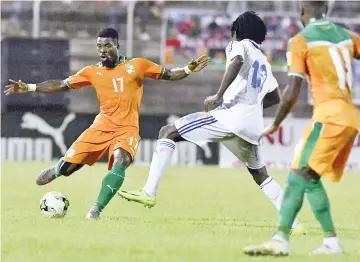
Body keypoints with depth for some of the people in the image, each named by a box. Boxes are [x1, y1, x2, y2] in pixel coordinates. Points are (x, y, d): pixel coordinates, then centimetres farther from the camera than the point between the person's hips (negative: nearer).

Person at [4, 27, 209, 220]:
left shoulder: (137, 66, 3)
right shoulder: (93, 72, 8)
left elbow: (168, 74, 8)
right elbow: (62, 85, 11)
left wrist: (189, 69, -10)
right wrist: (29, 88, 5)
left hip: (127, 129, -2)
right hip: (102, 126, 2)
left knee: (120, 162, -33)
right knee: (68, 165, -6)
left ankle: (96, 210, -29)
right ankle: (56, 171, 34)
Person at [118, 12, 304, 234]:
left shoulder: (240, 45, 7)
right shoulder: (263, 61, 27)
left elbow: (237, 61, -19)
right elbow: (275, 98, 33)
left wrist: (218, 96, -19)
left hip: (232, 116, -7)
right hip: (253, 123, 7)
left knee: (168, 132, -3)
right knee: (260, 174, 25)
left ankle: (149, 192, -16)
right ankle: (294, 222, 16)